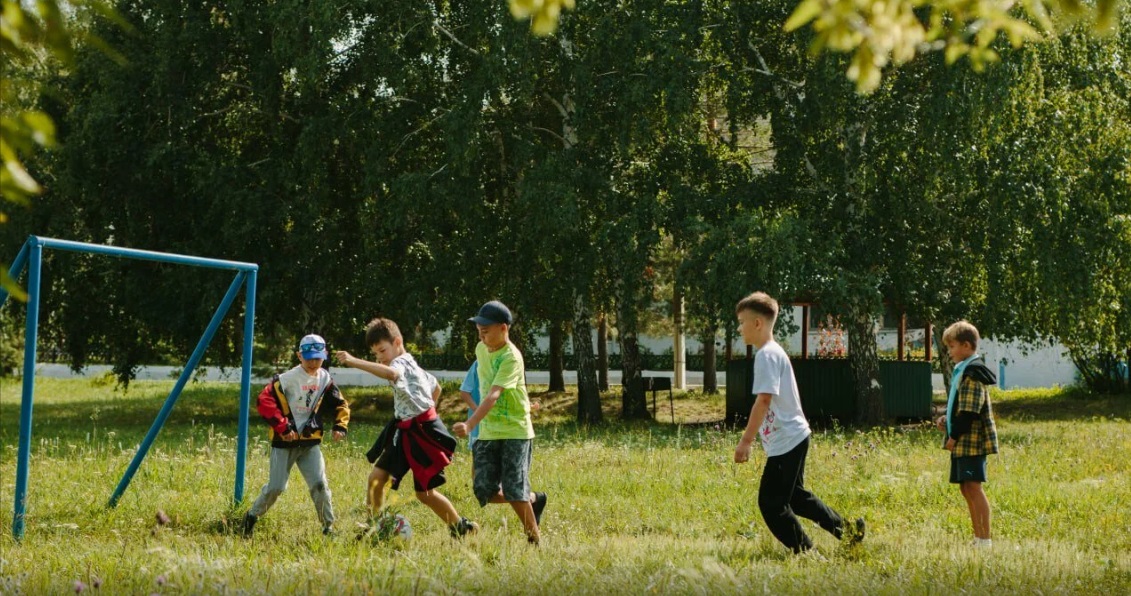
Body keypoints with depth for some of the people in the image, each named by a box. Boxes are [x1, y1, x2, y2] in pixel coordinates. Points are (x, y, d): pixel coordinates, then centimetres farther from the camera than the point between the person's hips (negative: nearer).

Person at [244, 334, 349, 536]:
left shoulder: (325, 380, 3)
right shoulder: (287, 379, -14)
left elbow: (340, 405, 15)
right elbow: (264, 401, -19)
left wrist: (339, 426, -3)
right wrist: (282, 427, -20)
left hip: (310, 442, 4)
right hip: (284, 442, -4)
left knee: (320, 484, -8)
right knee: (276, 487, -3)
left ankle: (329, 527, 2)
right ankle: (252, 516, 21)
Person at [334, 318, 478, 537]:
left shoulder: (403, 363, -17)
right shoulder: (409, 365, 15)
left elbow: (390, 373, -44)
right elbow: (436, 386, 30)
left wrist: (354, 362, -50)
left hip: (423, 433, -10)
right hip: (404, 432, 10)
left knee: (424, 492, 1)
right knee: (376, 478, -1)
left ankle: (460, 526, 19)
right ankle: (372, 527, 7)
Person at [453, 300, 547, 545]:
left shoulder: (511, 357, -19)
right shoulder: (481, 349, 6)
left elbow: (493, 395, -31)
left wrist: (470, 424, -42)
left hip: (515, 432, -7)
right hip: (487, 433, 7)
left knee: (513, 491, -9)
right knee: (485, 492, 0)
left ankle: (535, 539, 9)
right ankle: (534, 499, 25)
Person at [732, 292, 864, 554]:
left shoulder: (767, 355, -16)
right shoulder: (774, 351, 15)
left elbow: (763, 400, -24)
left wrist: (746, 441, -24)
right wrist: (751, 437, 27)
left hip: (785, 441, -10)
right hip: (794, 437, 10)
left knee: (771, 502, -4)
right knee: (794, 495, 21)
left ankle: (804, 552, 2)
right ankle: (846, 530, 25)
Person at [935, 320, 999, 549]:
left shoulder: (972, 373, -14)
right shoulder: (962, 370, 17)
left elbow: (970, 411, -19)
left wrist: (954, 436, -16)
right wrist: (947, 418, 8)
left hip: (972, 440, -10)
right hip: (963, 442, 10)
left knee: (973, 487, -11)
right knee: (966, 488, 12)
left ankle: (985, 539, -11)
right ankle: (978, 538, 18)